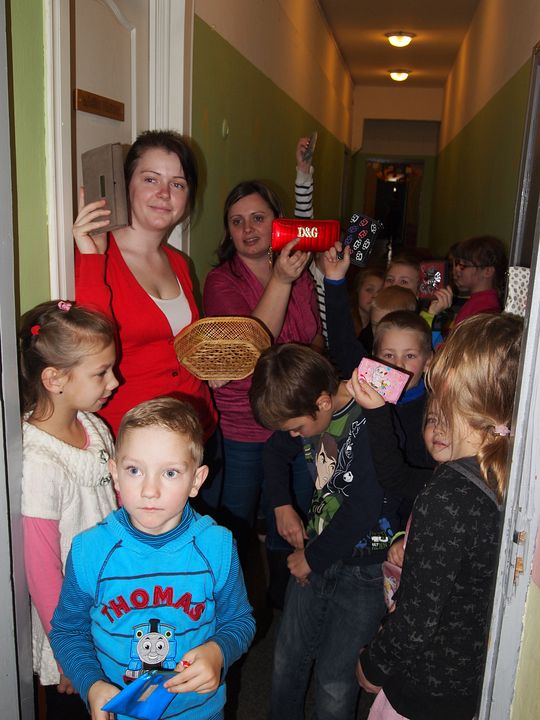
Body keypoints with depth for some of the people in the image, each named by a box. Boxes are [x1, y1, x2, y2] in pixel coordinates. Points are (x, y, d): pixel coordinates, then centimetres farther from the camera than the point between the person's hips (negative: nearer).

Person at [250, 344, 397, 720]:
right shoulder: (308, 408, -2)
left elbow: (364, 508, -26)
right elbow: (276, 451, 20)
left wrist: (312, 558, -11)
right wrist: (282, 506, 8)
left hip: (365, 567, -6)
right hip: (317, 552, 7)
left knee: (334, 682, 1)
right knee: (287, 660, 17)